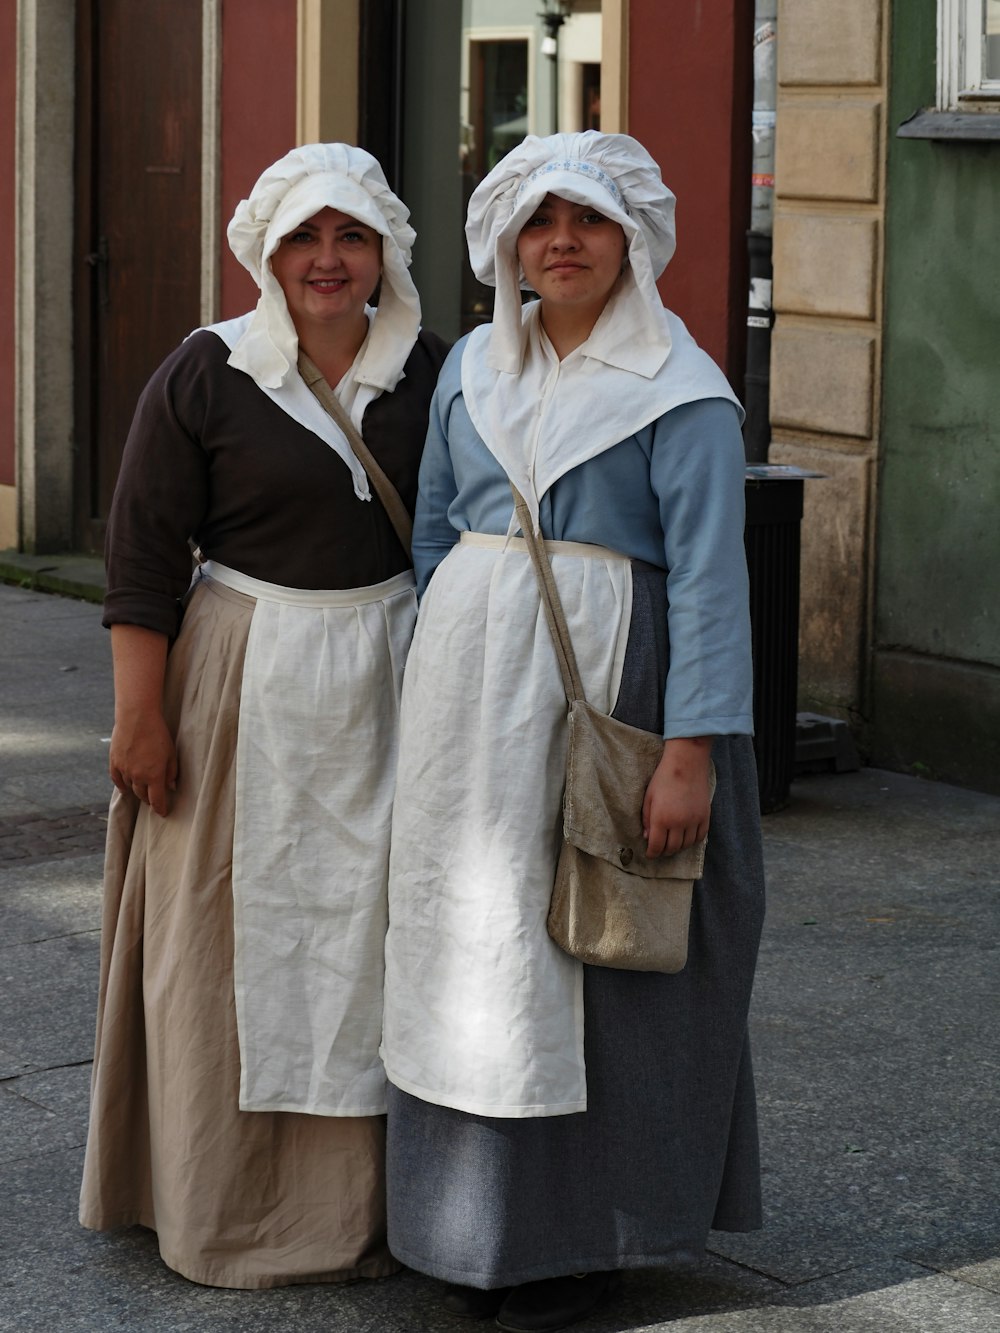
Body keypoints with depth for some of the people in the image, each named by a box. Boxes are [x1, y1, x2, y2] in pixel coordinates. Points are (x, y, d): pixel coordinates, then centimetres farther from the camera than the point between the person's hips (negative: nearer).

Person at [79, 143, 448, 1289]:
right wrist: (140, 712, -12)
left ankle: (359, 1198, 20)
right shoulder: (205, 376, -5)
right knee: (235, 930, 3)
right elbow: (143, 552, -7)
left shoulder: (423, 371, 5)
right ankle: (224, 1206, 15)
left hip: (388, 680, 3)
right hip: (245, 681, -3)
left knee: (368, 928, 8)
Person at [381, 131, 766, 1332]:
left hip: (610, 684, -5)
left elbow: (709, 578, -12)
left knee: (598, 952, 2)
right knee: (472, 940, 8)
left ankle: (590, 1229, 14)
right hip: (471, 680, 5)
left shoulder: (680, 393, -7)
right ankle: (481, 1218, 20)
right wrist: (424, 691, 14)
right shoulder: (473, 367, 10)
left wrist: (693, 749, -19)